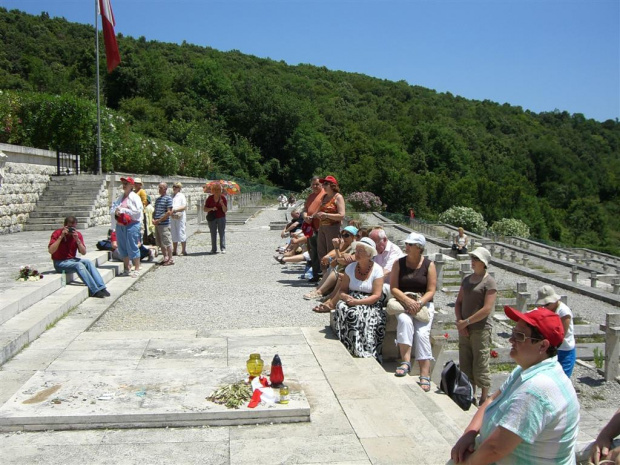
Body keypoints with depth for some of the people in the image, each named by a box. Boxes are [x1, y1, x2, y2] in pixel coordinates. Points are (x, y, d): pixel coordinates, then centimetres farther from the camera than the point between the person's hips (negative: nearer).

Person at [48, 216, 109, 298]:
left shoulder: (77, 234, 1)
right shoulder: (57, 233, -10)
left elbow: (84, 252, -5)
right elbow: (50, 251, -23)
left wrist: (77, 240, -18)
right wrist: (61, 236, -25)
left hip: (72, 260, 5)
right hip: (60, 263, -5)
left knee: (88, 262, -23)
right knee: (79, 265, -31)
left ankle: (101, 287, -30)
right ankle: (94, 291, -37)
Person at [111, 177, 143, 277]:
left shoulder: (134, 197, -6)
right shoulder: (120, 196, 16)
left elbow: (137, 211, -15)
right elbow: (113, 207, 16)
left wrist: (123, 210, -14)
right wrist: (115, 211, -8)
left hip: (131, 225, -7)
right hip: (120, 225, 7)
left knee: (132, 247, -6)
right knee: (122, 247, 12)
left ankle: (137, 269, 3)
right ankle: (126, 268, 23)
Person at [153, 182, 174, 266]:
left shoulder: (168, 198, -7)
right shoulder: (158, 199, 16)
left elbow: (169, 212, -13)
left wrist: (159, 220, -15)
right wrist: (153, 219, 2)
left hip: (164, 224, -8)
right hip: (157, 224, 8)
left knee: (167, 242, -3)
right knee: (160, 243, 11)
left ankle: (170, 259, 4)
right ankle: (165, 258, 21)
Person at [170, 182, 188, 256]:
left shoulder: (181, 196, -3)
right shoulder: (171, 196, 15)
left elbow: (184, 207, -11)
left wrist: (175, 210, -21)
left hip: (180, 217, -6)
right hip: (172, 217, 6)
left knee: (181, 233, -4)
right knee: (174, 234, 10)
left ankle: (183, 250, 2)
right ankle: (174, 250, 17)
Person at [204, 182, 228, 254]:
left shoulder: (223, 198, -1)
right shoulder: (210, 198, 2)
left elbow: (225, 210, -5)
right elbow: (205, 209, 2)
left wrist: (222, 204, -22)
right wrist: (211, 208, -16)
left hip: (221, 217, -1)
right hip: (212, 218, 1)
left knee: (222, 233, -5)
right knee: (213, 233, 2)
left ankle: (223, 248, -4)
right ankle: (214, 249, 5)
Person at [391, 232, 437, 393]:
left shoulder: (429, 265, 1)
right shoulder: (399, 263, 4)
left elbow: (431, 291, -2)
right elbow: (393, 288, -3)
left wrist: (419, 303, -20)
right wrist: (408, 301, -19)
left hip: (424, 304, 0)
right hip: (402, 303, 1)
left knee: (422, 333, -24)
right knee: (404, 320, -33)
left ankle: (425, 375, -24)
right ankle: (406, 361, -33)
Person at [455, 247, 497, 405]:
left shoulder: (489, 282, -10)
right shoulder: (467, 280, 11)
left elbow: (487, 309, -17)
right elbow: (459, 302, 11)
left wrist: (466, 322, -14)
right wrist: (459, 322, -5)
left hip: (480, 329, -7)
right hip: (464, 329, 7)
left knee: (480, 366, -1)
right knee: (466, 364, 13)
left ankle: (484, 399, 11)